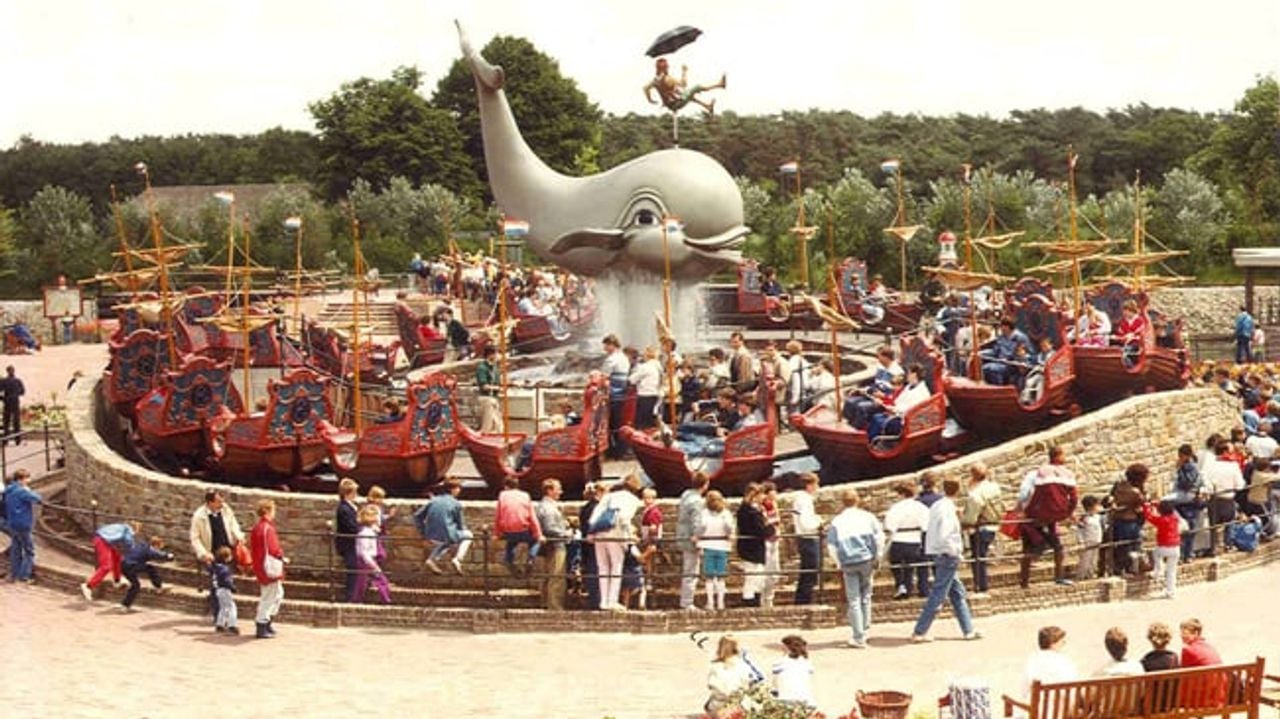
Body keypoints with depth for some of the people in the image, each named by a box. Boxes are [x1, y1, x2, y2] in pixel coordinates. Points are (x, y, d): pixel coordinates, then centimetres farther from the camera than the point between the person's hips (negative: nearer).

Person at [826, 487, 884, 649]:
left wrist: (839, 563, 6)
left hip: (848, 564, -1)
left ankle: (859, 637, -2)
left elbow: (831, 546, -3)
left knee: (853, 600, 1)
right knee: (865, 595, 19)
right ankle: (864, 628, 21)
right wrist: (878, 556, 4)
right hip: (867, 560, 1)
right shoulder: (867, 516, 3)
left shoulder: (837, 521, 2)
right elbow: (879, 536, -5)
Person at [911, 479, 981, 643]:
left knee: (958, 593, 15)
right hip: (947, 555, -10)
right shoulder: (948, 510, -18)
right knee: (937, 596, -4)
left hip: (938, 554, 10)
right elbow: (944, 537, -25)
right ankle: (919, 632, -1)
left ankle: (968, 630, 21)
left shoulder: (936, 506, 9)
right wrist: (956, 551, -13)